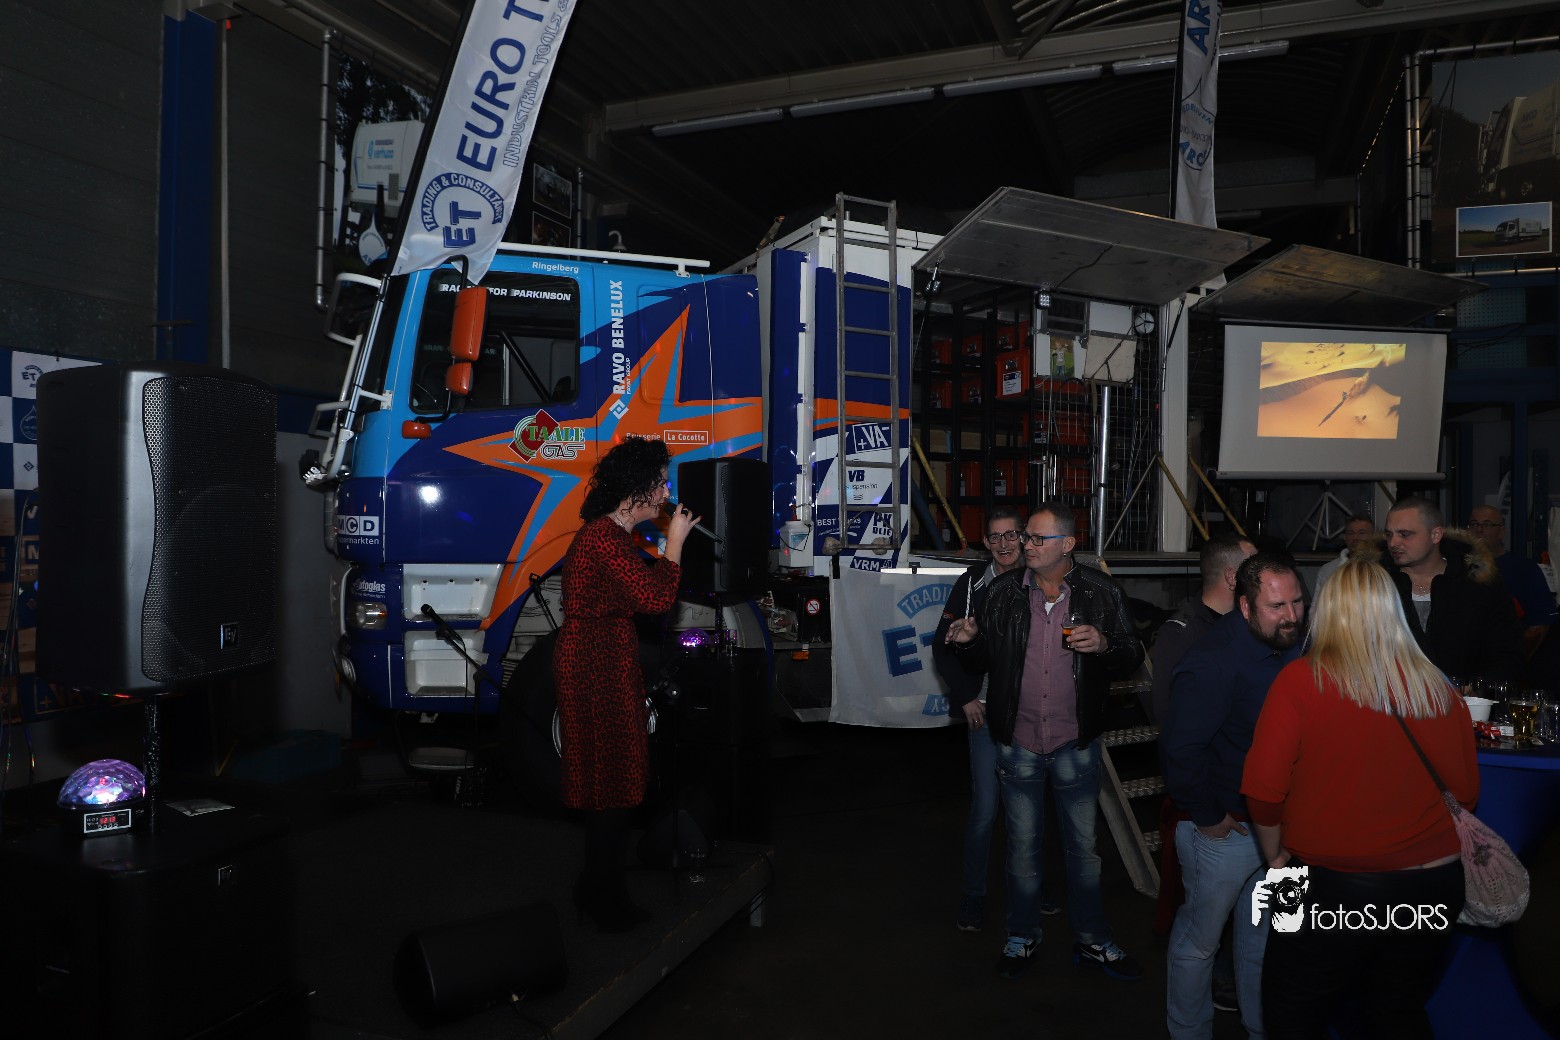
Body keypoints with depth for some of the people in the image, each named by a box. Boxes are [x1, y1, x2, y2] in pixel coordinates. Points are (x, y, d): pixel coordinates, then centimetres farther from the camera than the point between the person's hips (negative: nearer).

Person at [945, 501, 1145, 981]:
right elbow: (986, 659, 6)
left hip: (1076, 746, -1)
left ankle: (1093, 941, 33)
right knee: (1022, 846, 15)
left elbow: (1132, 657, -1)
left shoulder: (1101, 592, -6)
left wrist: (1104, 644, -22)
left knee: (1084, 847, 14)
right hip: (1018, 744, 1)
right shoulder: (1004, 591, -2)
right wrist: (969, 639, -16)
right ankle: (1021, 937, 33)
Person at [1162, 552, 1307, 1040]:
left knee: (1262, 936, 24)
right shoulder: (1214, 662, -27)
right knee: (1198, 942, 10)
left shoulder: (1293, 644, -1)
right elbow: (1179, 748, -30)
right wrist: (1206, 816, -20)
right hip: (1226, 830, -7)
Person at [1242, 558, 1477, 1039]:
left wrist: (1276, 856, 3)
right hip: (1434, 887, 5)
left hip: (1332, 888, -4)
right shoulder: (1440, 688, -2)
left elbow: (1263, 788, -13)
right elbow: (1465, 792, 9)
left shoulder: (1302, 680, -13)